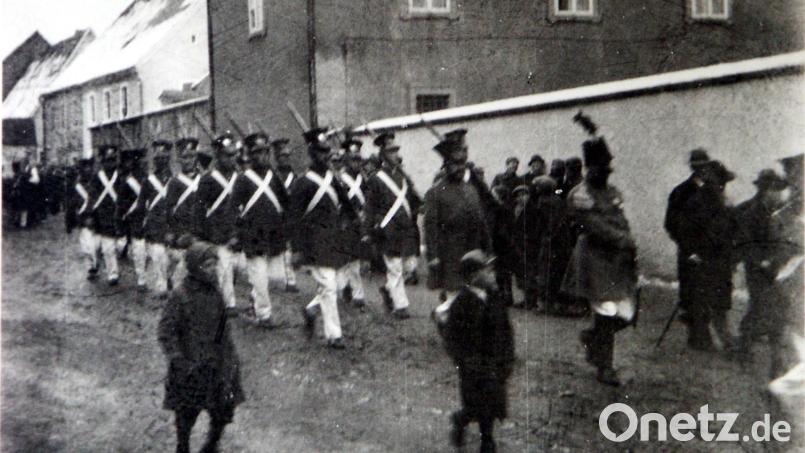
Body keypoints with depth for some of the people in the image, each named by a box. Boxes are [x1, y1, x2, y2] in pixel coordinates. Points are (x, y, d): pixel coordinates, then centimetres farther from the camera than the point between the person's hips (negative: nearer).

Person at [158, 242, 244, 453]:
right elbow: (166, 332, -14)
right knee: (187, 412, 10)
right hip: (190, 365, -5)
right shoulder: (180, 296, -17)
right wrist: (178, 360, -20)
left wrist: (231, 353, 14)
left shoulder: (214, 292, 1)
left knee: (224, 408, 9)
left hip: (216, 362, 5)